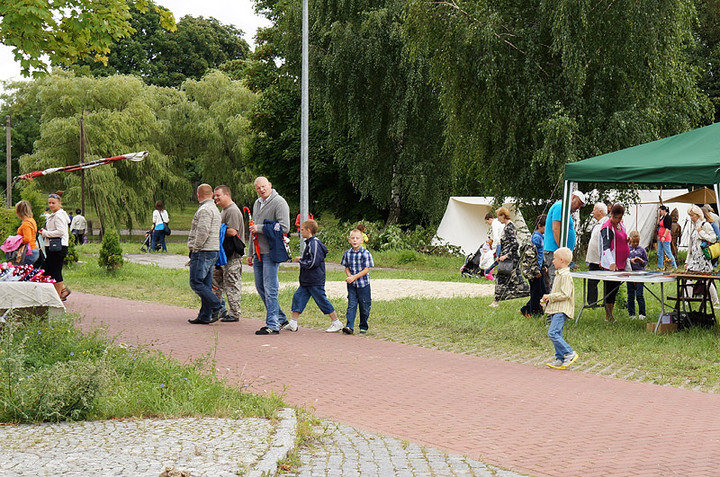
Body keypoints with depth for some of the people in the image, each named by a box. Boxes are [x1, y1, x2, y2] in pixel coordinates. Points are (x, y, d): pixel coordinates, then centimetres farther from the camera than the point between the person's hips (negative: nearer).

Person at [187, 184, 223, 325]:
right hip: (213, 251, 10)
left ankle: (216, 306, -12)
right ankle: (204, 316, 9)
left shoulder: (204, 209, -13)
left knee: (196, 282, -9)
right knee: (206, 285, 9)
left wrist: (195, 248, -11)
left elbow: (203, 232, -22)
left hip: (203, 251, -10)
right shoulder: (214, 209, 20)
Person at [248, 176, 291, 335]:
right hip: (259, 252, 9)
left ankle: (273, 325, -5)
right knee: (260, 286, 13)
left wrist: (260, 228, -17)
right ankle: (280, 318, 23)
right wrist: (251, 253, 24)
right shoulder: (257, 203, 17)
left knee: (270, 288, -9)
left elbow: (284, 227, -18)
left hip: (272, 252, -9)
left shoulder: (279, 202, -9)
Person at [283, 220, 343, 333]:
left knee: (322, 300, -3)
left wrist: (301, 261, -13)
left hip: (315, 281, -10)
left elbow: (313, 263, -23)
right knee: (298, 297, 7)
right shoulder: (310, 243, 12)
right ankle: (293, 323, 9)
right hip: (306, 281, 10)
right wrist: (302, 260, 11)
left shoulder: (314, 244, -19)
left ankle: (336, 323, 8)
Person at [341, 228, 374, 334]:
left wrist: (354, 277, -18)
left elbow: (366, 270, -13)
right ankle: (349, 326, -9)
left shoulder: (366, 253, -10)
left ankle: (364, 327, 19)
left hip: (363, 284, -3)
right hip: (351, 285, 3)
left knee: (364, 307, 6)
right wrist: (349, 276, -11)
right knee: (351, 305, -4)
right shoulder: (347, 253, 3)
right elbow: (347, 268, 10)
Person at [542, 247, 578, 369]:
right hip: (556, 309, 10)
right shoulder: (558, 274, 17)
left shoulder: (565, 275, -16)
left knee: (552, 333, -18)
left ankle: (569, 354, -11)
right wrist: (548, 298, 14)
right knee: (557, 334, 9)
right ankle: (560, 360, 13)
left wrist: (550, 297, -17)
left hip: (562, 310, -10)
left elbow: (565, 294, -23)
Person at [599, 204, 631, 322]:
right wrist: (611, 262, -33)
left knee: (616, 288, 11)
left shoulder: (621, 226, 13)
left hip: (621, 263, 8)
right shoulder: (607, 227, -12)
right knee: (610, 288, -4)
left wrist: (627, 262, 25)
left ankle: (610, 313, 18)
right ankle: (608, 315, 1)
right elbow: (606, 246, -22)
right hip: (611, 265, -8)